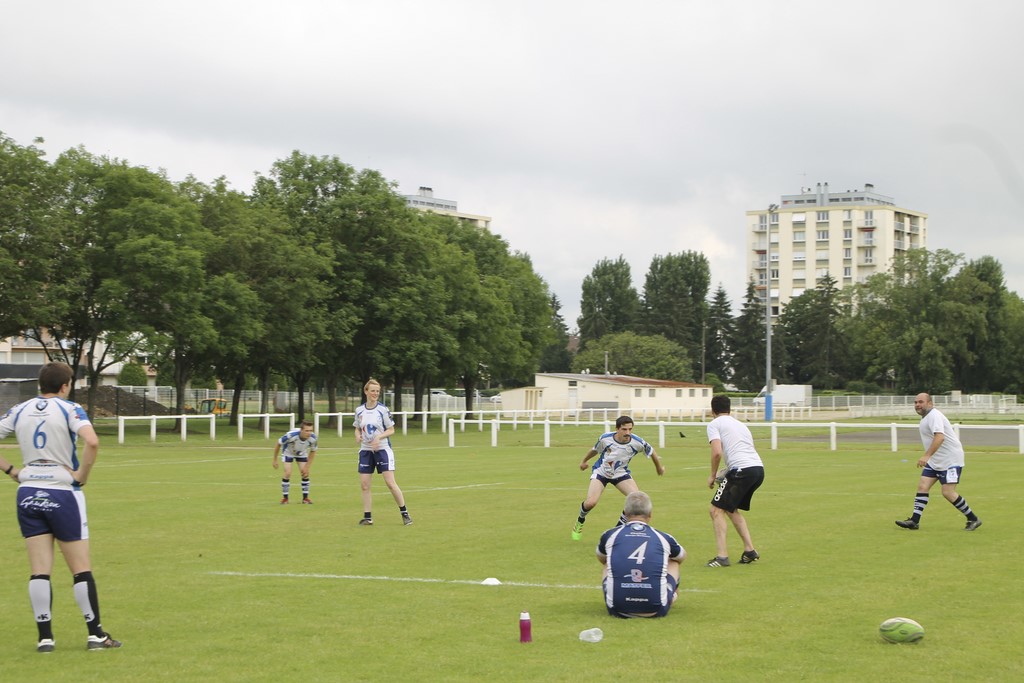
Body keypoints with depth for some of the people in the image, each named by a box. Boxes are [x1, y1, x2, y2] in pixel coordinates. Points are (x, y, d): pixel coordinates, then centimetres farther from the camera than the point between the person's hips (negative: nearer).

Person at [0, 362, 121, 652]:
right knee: (81, 569, 4)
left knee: (39, 571, 5)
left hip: (28, 494, 4)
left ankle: (45, 637, 5)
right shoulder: (69, 409, -8)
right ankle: (95, 634, 8)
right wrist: (82, 475, -12)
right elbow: (92, 442, -24)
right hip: (62, 494, -4)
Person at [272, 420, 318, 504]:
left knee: (305, 474, -9)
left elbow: (313, 452, -11)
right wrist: (275, 460, -13)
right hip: (288, 453, -3)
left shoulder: (313, 438, -31)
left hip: (302, 454, 3)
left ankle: (305, 498, 5)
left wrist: (307, 467, -14)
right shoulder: (291, 435, -41)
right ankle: (284, 498, -2)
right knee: (288, 473, -16)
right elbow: (278, 444, -22)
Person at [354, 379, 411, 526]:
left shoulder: (383, 410, -7)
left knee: (390, 483, -9)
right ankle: (367, 517, 9)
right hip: (366, 450, 4)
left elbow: (391, 430, -4)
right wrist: (358, 436, -8)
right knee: (364, 484, -1)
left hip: (382, 449, -4)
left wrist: (379, 437, -20)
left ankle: (404, 513, 3)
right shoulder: (359, 410, 4)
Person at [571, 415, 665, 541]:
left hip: (621, 473, 2)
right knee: (591, 502, -20)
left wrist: (659, 467, 14)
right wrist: (584, 461, 18)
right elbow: (595, 450, 0)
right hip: (601, 472, -2)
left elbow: (651, 452, -1)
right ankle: (579, 523, 15)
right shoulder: (605, 439, -23)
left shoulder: (637, 442, -23)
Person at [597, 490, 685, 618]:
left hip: (618, 610, 1)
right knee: (674, 562, 28)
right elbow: (682, 557, 36)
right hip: (655, 610, -1)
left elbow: (601, 559, 35)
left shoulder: (610, 535, 10)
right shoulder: (663, 538, 10)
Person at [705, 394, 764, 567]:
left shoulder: (714, 424, 4)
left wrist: (713, 475, 3)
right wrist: (727, 471, 34)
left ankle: (722, 556, -9)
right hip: (758, 469, 8)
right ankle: (750, 551, 18)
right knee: (732, 509, 24)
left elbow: (717, 452, -10)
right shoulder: (740, 424, 27)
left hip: (742, 470, -8)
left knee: (717, 510, 1)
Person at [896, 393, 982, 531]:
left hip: (950, 460, -10)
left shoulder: (934, 415, -18)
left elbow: (939, 437, -32)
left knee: (948, 493, -13)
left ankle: (973, 520, 1)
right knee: (922, 486, 0)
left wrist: (927, 456, -40)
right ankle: (914, 521, -1)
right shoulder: (927, 416, 14)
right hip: (935, 461, 10)